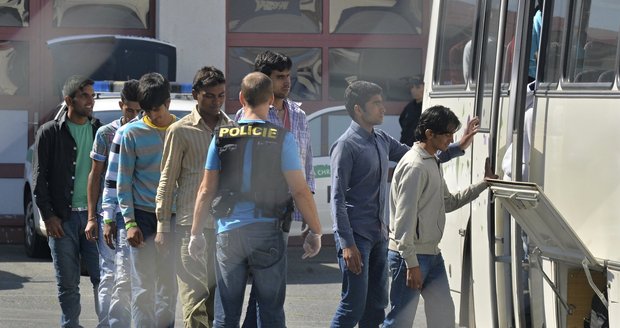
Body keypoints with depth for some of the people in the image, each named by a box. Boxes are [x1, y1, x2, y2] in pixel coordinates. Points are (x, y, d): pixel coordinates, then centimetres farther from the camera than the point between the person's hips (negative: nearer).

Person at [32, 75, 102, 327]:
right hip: (62, 219, -2)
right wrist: (48, 215, -7)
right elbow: (39, 177, 0)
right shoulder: (50, 132, 2)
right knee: (67, 284, 3)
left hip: (94, 215, 2)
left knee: (102, 277, -4)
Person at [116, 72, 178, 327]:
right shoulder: (132, 134, -1)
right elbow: (123, 183, 0)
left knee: (169, 286, 7)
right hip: (143, 217, -2)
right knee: (143, 287, -4)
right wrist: (130, 223, -8)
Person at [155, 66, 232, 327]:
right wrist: (163, 227, -2)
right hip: (191, 224, -4)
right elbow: (167, 180, 1)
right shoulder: (180, 131, 0)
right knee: (195, 297, -8)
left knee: (219, 296, 5)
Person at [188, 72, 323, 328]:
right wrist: (315, 231, 3)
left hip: (229, 232, 2)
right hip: (267, 230, -2)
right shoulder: (281, 138, -5)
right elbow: (300, 191, -7)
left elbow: (206, 190, 4)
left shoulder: (221, 137, 2)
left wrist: (196, 233, 13)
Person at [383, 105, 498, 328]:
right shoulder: (414, 166, -18)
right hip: (412, 255, -10)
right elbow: (404, 219, -21)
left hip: (432, 254, 10)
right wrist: (412, 264, -22)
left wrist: (483, 184, 15)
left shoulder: (433, 163, 14)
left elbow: (448, 203, 23)